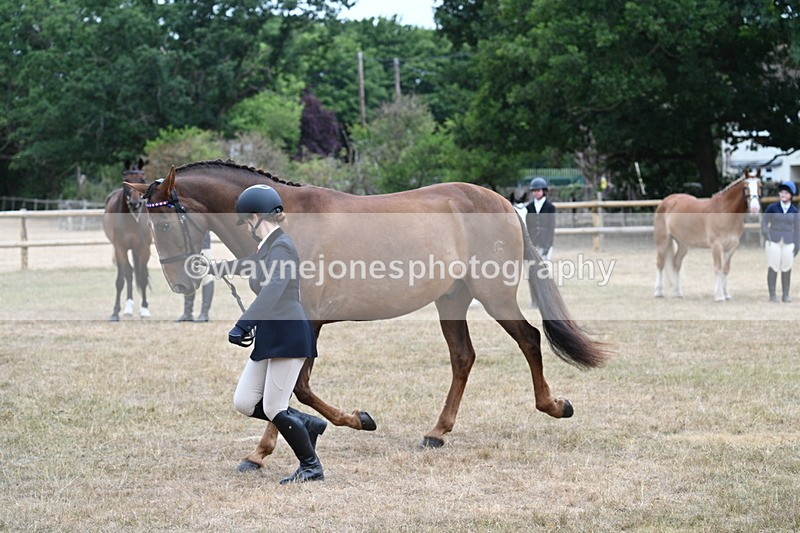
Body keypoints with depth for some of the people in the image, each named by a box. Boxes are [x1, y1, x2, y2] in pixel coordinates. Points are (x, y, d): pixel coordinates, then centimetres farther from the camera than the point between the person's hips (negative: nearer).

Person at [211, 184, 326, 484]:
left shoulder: (282, 247, -15)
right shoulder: (265, 250, 13)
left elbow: (273, 291, -31)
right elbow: (245, 264, 36)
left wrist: (242, 325, -40)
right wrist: (212, 267, 51)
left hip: (290, 335, -9)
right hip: (268, 336, 9)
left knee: (274, 409, -5)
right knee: (244, 403, 6)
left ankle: (312, 468, 11)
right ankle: (308, 425, 19)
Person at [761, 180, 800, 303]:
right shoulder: (772, 207, -1)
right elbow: (764, 222, 4)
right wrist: (766, 236, -9)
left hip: (788, 242, 1)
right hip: (773, 241, -1)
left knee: (787, 269, 3)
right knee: (773, 268, -2)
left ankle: (786, 295, 12)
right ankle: (772, 295, 5)